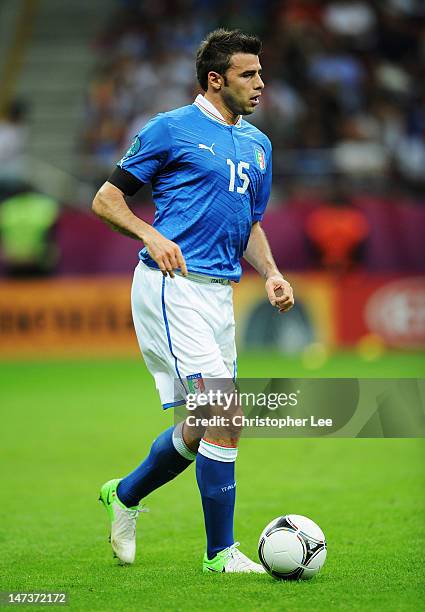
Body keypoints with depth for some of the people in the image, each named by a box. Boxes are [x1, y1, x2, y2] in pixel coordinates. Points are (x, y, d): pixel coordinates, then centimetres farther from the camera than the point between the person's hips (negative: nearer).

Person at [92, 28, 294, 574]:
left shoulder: (257, 144, 18)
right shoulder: (171, 129, -3)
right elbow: (105, 200, 0)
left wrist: (271, 275, 9)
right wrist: (151, 236, -18)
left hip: (220, 293, 8)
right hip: (173, 285, -8)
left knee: (201, 430, 10)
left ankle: (125, 495, 35)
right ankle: (220, 550, -11)